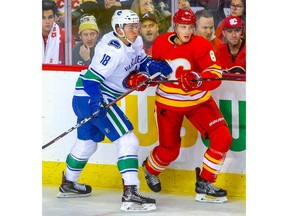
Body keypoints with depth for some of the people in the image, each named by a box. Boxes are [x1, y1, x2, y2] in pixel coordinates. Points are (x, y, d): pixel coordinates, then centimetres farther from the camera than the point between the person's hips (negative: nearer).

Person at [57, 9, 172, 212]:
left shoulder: (135, 42, 1)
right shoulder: (112, 50, -26)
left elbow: (141, 60, 18)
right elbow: (91, 78, -27)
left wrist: (154, 66, -3)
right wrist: (97, 103, -39)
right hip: (92, 97, -10)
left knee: (87, 142, 26)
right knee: (127, 140, -16)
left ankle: (68, 184, 45)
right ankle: (130, 194, -22)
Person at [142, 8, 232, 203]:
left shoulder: (202, 46, -18)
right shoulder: (161, 43, -10)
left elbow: (215, 75, -29)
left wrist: (198, 80, -48)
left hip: (199, 101, 0)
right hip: (168, 103, 0)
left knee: (223, 138, -14)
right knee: (169, 151, 2)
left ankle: (205, 184, 1)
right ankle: (150, 169, 39)